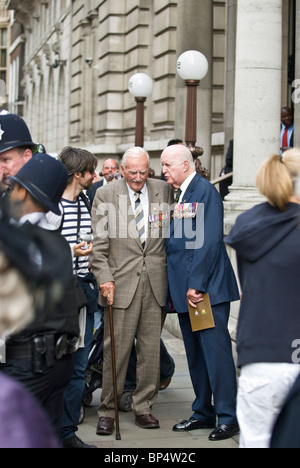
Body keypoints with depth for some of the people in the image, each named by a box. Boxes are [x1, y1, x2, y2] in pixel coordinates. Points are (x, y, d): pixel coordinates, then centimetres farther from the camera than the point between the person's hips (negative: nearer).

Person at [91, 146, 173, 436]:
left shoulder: (164, 191, 8)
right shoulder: (105, 195, 2)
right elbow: (99, 244, 0)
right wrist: (104, 278, -10)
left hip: (155, 282, 3)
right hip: (122, 282, -2)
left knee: (151, 348, 6)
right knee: (116, 349, -1)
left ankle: (143, 407, 18)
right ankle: (107, 411, 10)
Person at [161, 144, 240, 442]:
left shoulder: (205, 191, -10)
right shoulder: (177, 196, 16)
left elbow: (209, 242, -17)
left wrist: (197, 284, -20)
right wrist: (175, 288, 11)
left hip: (207, 287, -9)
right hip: (184, 289, 9)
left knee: (215, 350, -7)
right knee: (195, 354, 13)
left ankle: (227, 417, 0)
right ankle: (203, 413, 21)